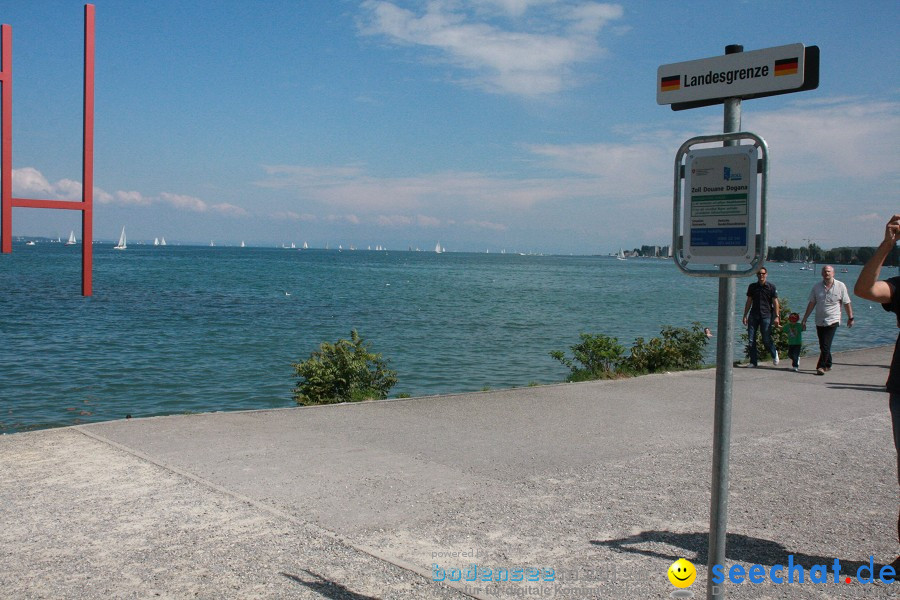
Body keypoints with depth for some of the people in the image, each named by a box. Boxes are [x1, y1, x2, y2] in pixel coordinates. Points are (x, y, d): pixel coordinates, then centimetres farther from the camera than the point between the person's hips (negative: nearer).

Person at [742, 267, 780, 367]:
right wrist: (745, 315, 9)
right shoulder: (752, 287, 10)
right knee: (751, 339, -2)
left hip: (766, 315, -3)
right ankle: (753, 361, 5)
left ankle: (774, 353, 25)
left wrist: (776, 317, -5)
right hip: (753, 315, 3)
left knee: (766, 339, -5)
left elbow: (775, 303, 2)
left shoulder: (771, 287, 2)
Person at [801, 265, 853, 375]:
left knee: (826, 345, -14)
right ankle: (827, 365, 26)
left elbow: (846, 303, 5)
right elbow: (811, 304, 8)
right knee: (822, 346, 11)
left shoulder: (840, 286, -3)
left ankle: (821, 367, -12)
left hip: (833, 320, -4)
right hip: (819, 321, 4)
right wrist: (804, 319, 6)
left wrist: (850, 318, 9)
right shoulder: (817, 287, 4)